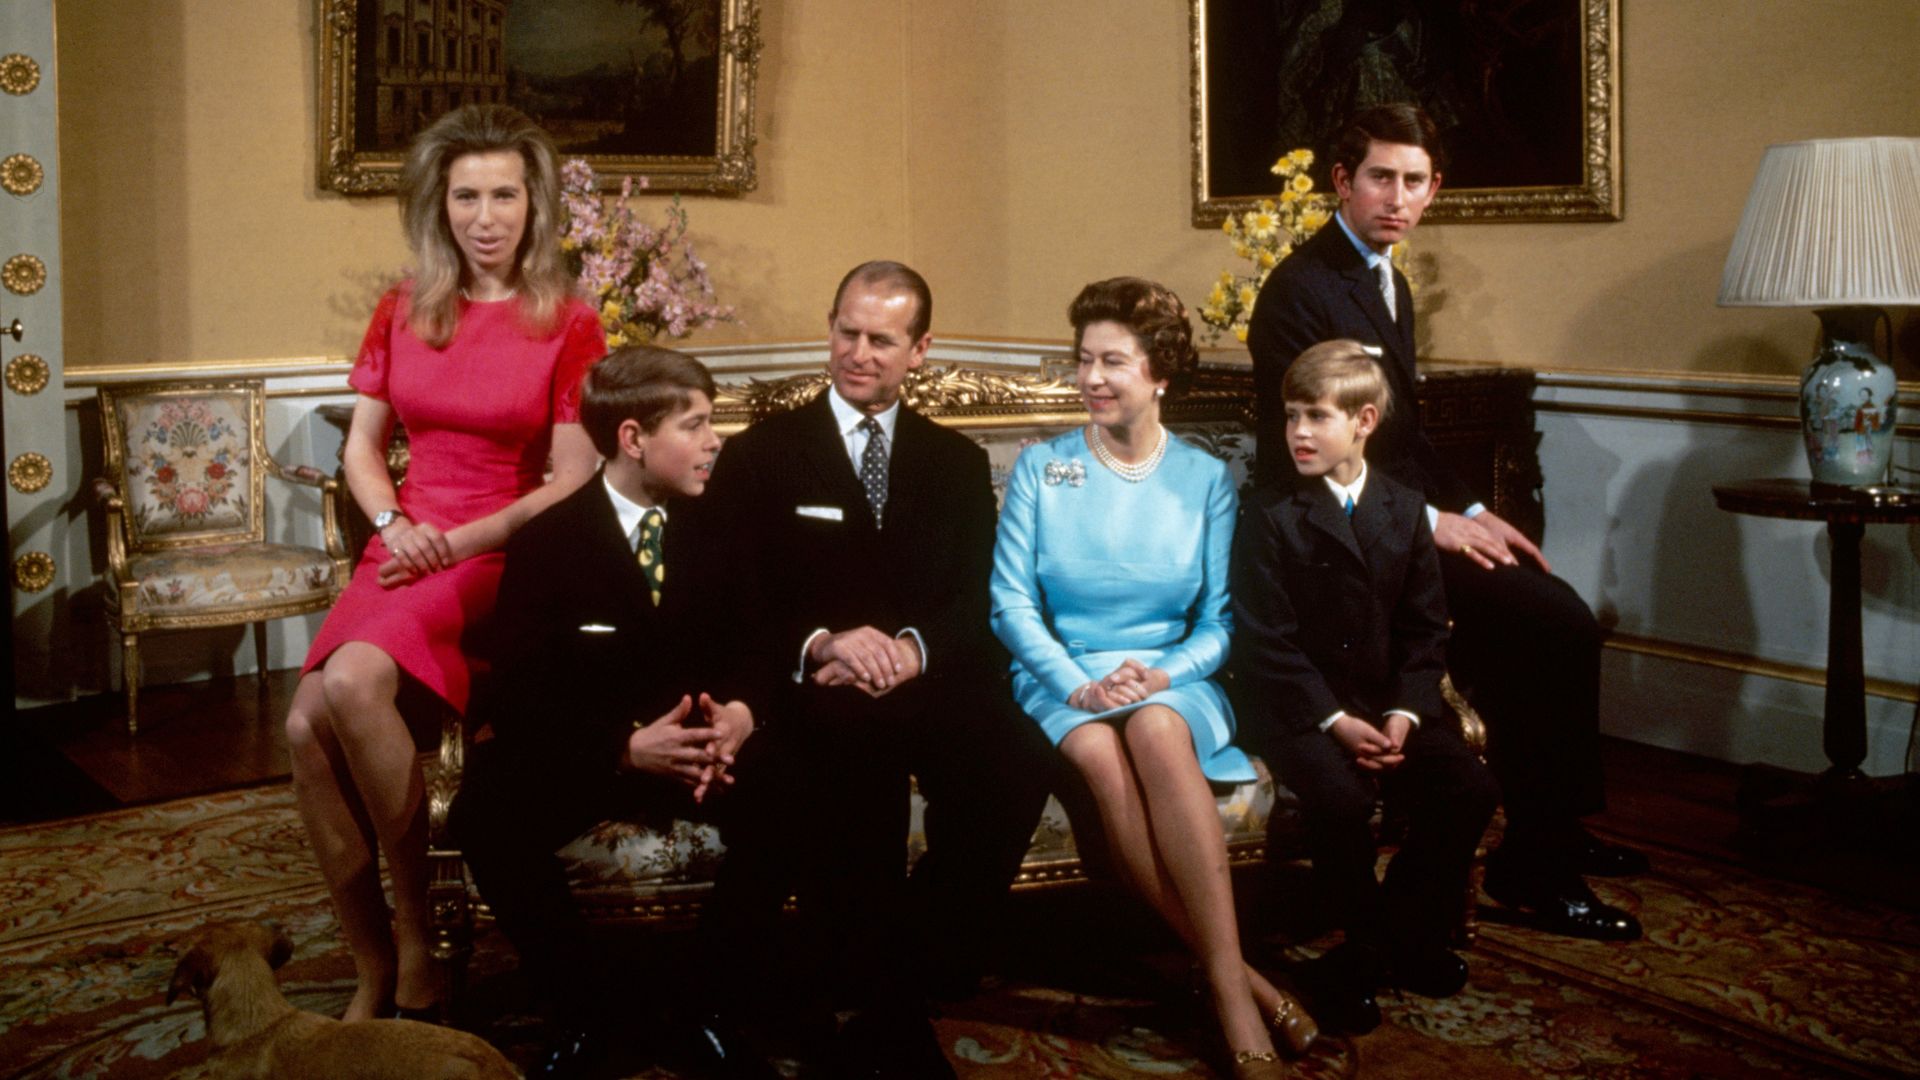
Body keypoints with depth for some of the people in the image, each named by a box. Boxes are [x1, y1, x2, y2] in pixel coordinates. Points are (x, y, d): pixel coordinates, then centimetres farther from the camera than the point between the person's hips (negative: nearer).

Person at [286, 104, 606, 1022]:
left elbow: (573, 483, -6)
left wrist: (458, 542, -13)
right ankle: (374, 971, -4)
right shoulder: (402, 312, 11)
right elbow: (361, 447, 14)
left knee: (353, 679, -31)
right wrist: (394, 524, -6)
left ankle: (415, 935, -12)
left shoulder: (568, 325, -3)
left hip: (502, 556, -4)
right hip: (406, 550, 5)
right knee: (307, 724, -21)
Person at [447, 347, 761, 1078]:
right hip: (584, 751, -2)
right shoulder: (548, 539, -5)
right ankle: (586, 1004, -12)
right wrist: (625, 747, -28)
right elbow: (517, 695, -11)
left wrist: (741, 710, -22)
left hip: (700, 743, 2)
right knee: (485, 816, -30)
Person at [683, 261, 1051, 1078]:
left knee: (1013, 769, -31)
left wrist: (909, 648, -15)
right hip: (806, 693, -2)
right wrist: (819, 643, -19)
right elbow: (732, 605, 1)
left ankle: (895, 995, -15)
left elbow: (973, 605, 7)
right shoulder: (760, 454, 12)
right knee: (856, 766, -36)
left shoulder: (959, 463, 19)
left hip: (927, 683, 2)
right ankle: (891, 1012, -19)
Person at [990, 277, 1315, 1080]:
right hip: (1063, 676, 0)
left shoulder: (1206, 480, 9)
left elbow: (1221, 618, 5)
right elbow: (1011, 600, -1)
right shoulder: (1041, 468, 7)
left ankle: (1224, 983, -36)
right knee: (1100, 757, -35)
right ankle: (1235, 976, -29)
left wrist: (1165, 673, -15)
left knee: (1156, 730, -37)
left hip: (1172, 677, 0)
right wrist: (1076, 683, -16)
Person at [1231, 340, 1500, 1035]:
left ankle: (1410, 933, 5)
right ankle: (1370, 943, -3)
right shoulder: (1269, 515, -2)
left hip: (1389, 700, 4)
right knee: (1341, 798, -31)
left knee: (1469, 789, -18)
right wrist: (1335, 720, -18)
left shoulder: (1404, 510, 10)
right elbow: (1268, 641, -8)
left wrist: (1404, 712, -10)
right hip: (1299, 706, -4)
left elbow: (1425, 629, 7)